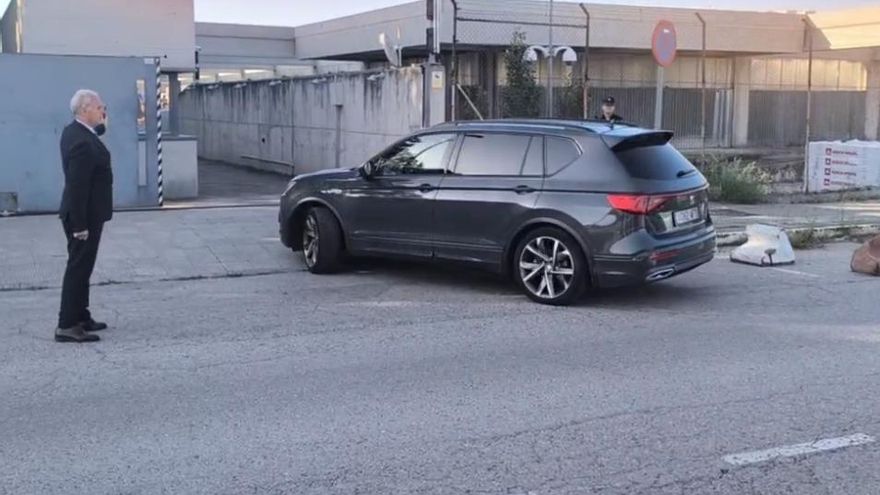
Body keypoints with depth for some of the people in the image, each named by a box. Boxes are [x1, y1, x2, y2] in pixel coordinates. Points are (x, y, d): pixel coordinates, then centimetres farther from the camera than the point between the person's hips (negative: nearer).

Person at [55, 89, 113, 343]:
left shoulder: (74, 131, 5)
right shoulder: (82, 143, -24)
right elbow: (77, 186, -26)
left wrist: (101, 125, 6)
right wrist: (80, 225, -24)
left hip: (84, 215, 10)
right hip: (84, 216, -10)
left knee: (81, 267, 17)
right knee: (78, 268, -5)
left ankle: (80, 317, 27)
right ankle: (67, 326, 0)